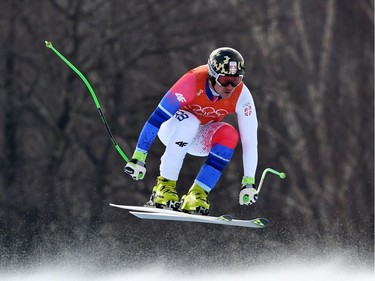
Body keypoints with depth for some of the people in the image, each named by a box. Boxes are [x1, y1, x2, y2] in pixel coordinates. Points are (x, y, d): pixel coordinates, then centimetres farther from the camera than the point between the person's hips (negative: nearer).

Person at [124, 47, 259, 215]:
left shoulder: (241, 95, -23)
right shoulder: (193, 82, -33)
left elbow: (250, 139, -21)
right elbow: (156, 118, -31)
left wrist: (248, 182, -26)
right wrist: (138, 158, -32)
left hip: (200, 139, 3)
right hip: (171, 128, -3)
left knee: (229, 135, -29)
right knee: (189, 122, -37)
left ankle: (197, 194, -24)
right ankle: (165, 185, -28)